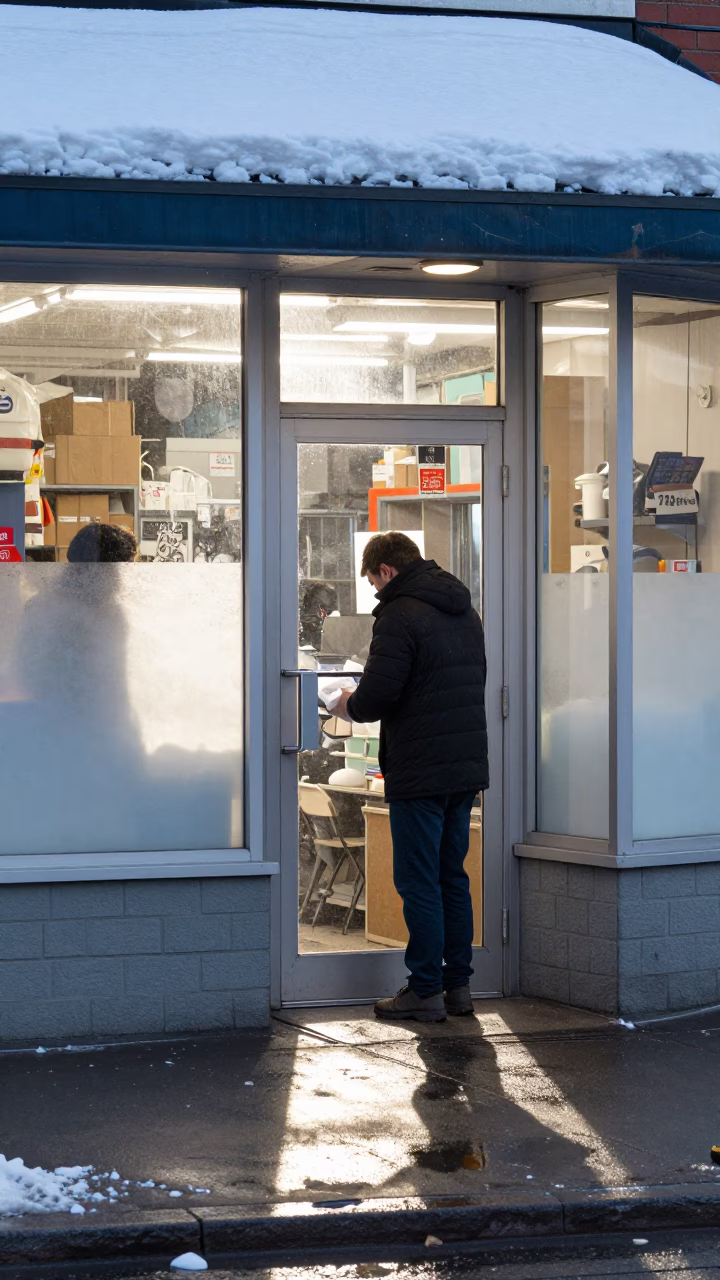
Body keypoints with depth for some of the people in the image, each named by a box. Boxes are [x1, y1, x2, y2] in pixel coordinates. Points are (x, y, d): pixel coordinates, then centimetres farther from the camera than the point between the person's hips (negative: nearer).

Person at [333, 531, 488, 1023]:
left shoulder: (401, 615, -13)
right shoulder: (466, 611, 14)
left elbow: (376, 697, -19)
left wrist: (349, 706, 4)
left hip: (419, 773, -8)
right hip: (468, 767, 8)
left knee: (418, 882, -2)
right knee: (453, 876, 15)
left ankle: (426, 991, 1)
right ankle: (459, 985, 18)